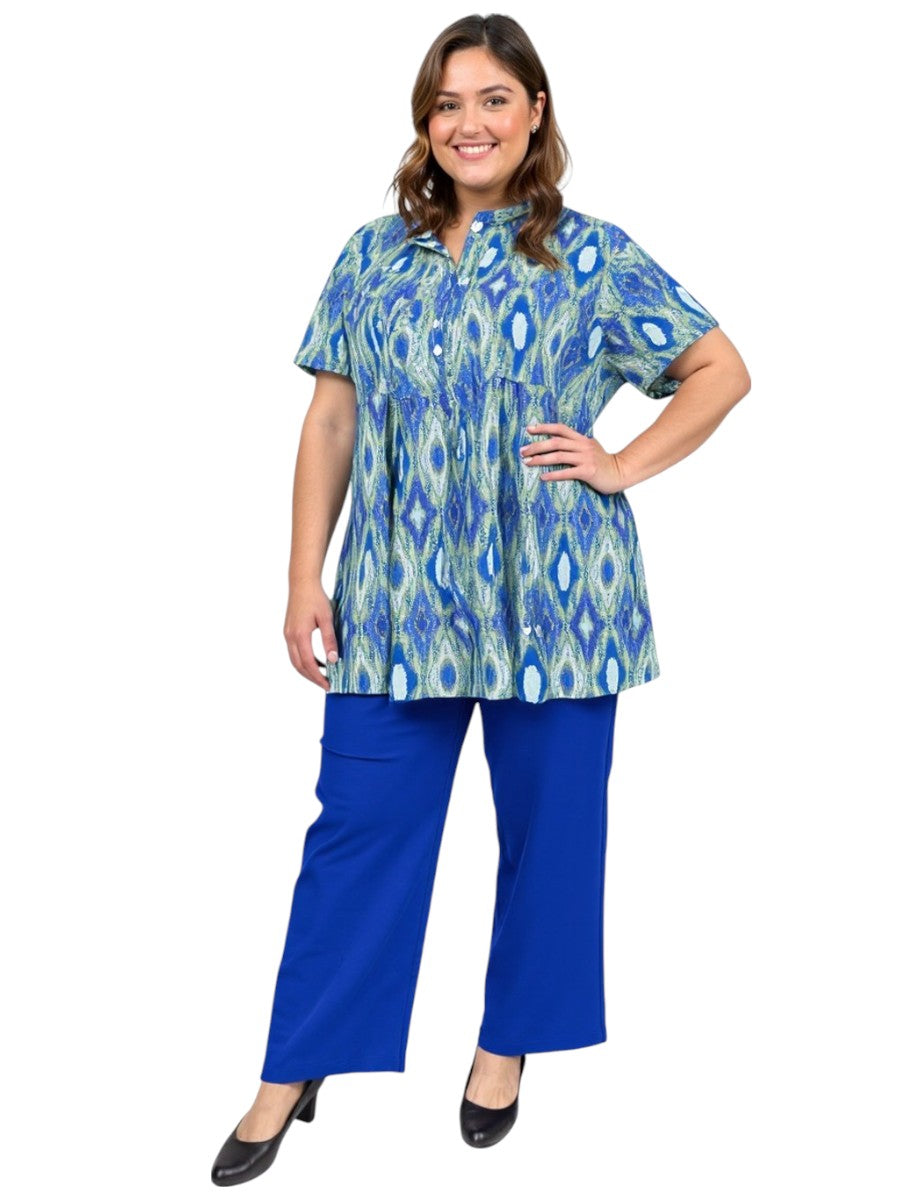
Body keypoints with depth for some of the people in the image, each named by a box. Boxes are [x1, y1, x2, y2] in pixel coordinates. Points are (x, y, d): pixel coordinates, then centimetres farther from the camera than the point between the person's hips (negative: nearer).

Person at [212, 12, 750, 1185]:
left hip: (551, 602, -1)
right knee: (356, 828, 5)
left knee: (547, 830, 10)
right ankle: (294, 1074, 20)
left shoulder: (594, 258, -1)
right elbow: (331, 421, 7)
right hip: (397, 602, 2)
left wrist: (621, 466, -4)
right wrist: (306, 580, 3)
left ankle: (507, 1047, 32)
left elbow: (722, 371, 7)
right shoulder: (373, 255, 6)